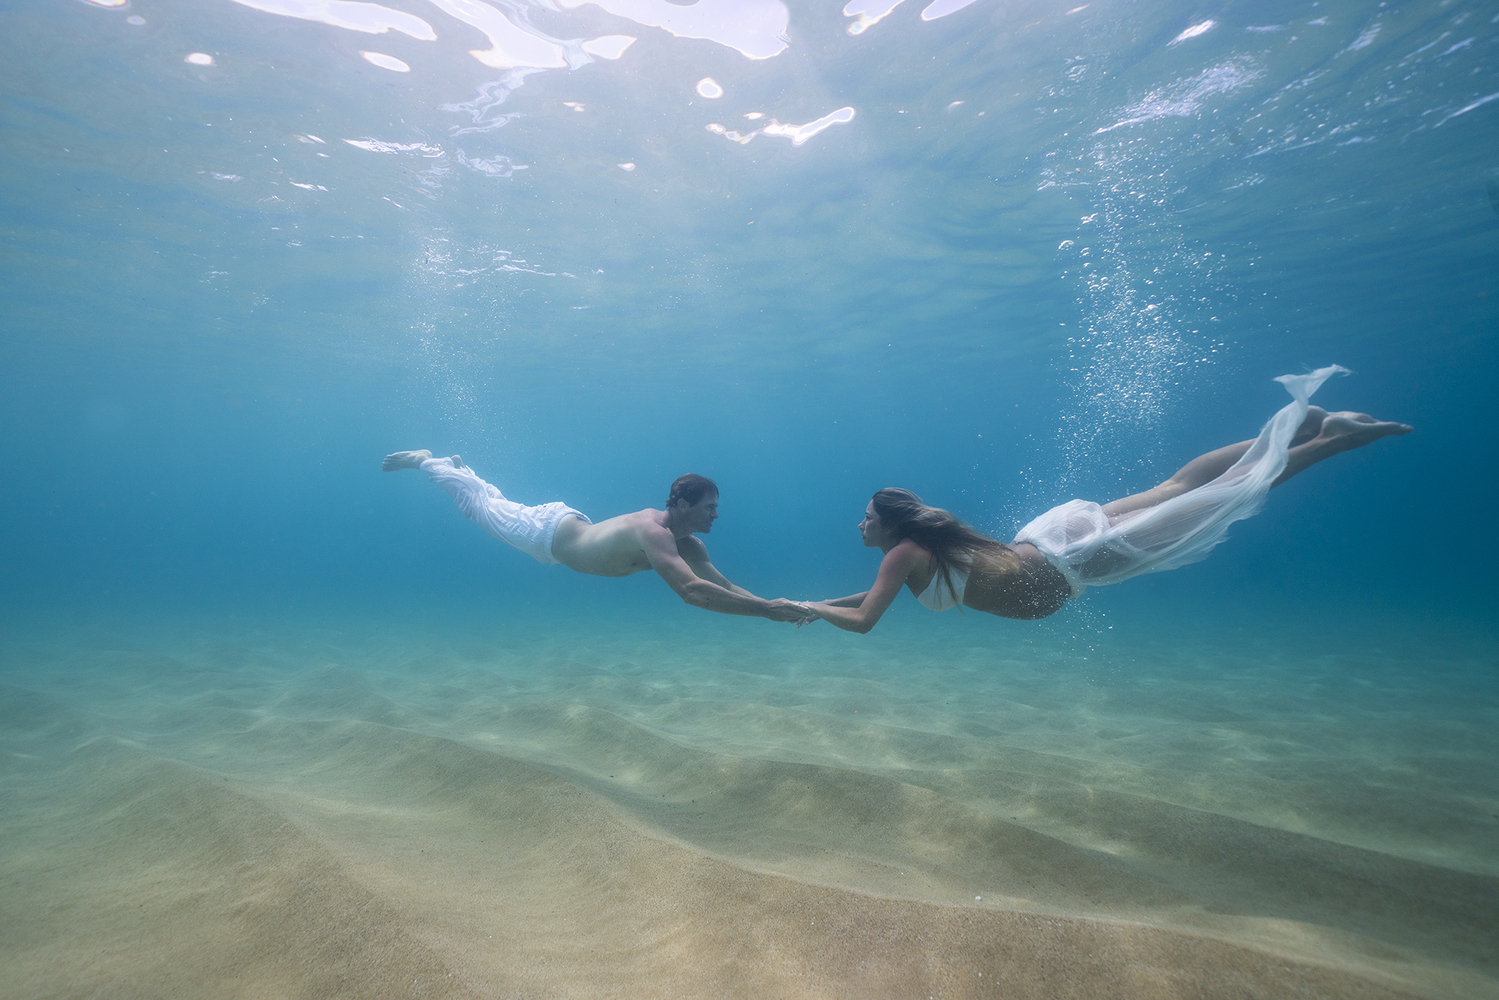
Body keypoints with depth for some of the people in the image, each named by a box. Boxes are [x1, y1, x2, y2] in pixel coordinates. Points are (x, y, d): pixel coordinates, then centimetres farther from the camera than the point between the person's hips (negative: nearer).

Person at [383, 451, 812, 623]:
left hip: (571, 526, 7)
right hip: (547, 531, -7)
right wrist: (767, 610, -56)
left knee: (499, 506, 30)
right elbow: (691, 590, -55)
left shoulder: (688, 543, -15)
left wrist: (775, 605, -25)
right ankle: (425, 459, 37)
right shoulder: (653, 531, -42)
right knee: (481, 507, 15)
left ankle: (457, 465, 54)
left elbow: (725, 587, -11)